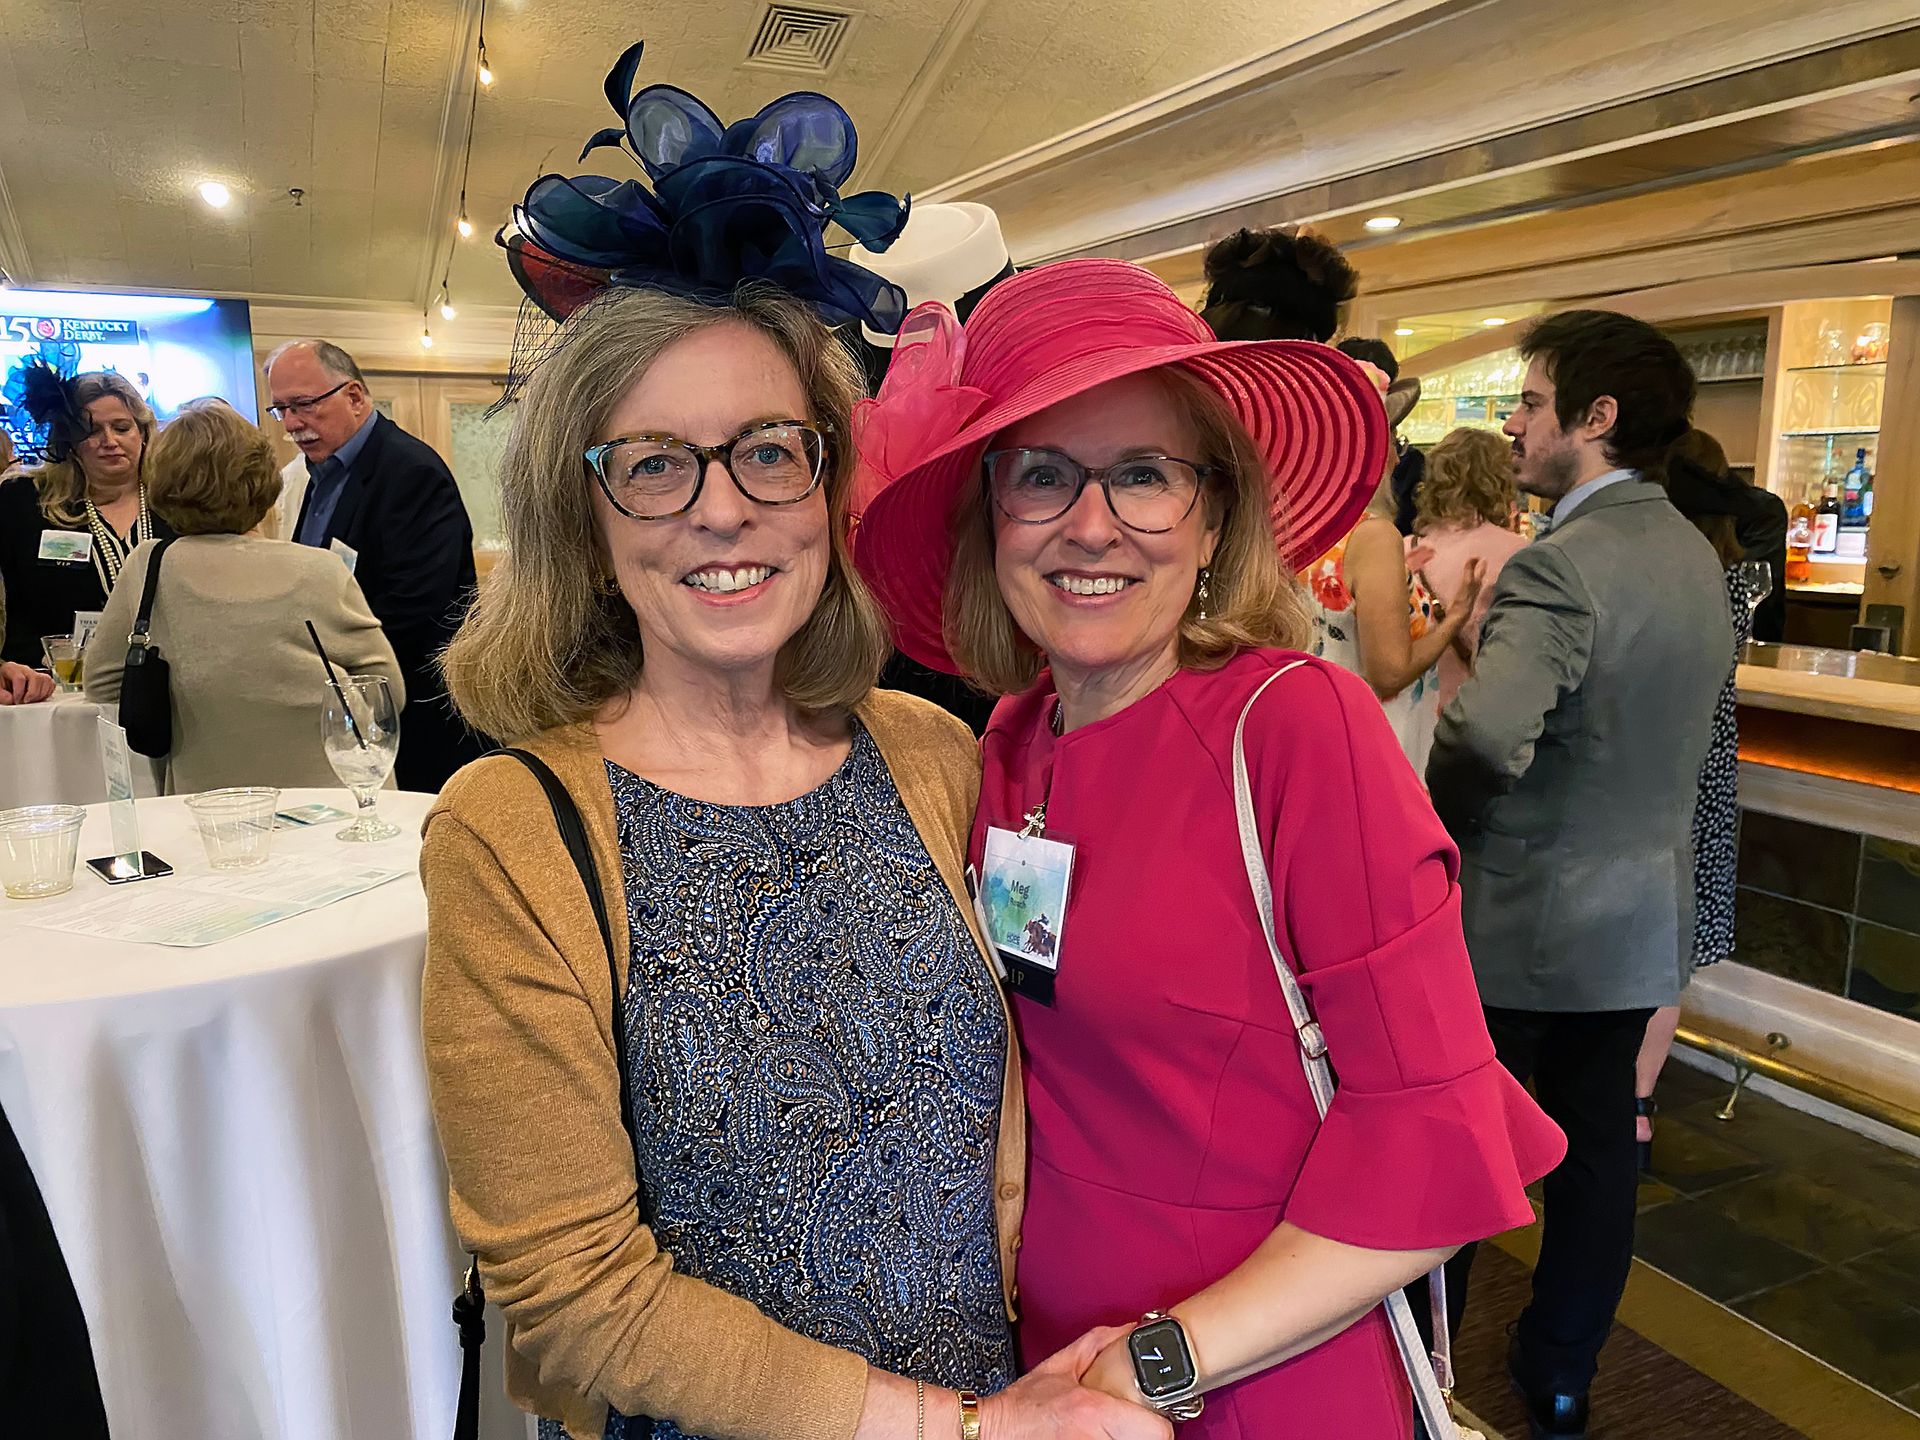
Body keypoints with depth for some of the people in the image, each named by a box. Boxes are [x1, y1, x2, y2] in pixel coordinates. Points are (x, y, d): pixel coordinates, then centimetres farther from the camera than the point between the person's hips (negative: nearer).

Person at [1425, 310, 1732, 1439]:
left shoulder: (1560, 566, -23)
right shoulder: (1696, 556, 5)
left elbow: (1488, 735, -38)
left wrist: (1441, 811, -18)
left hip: (1520, 920, -8)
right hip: (1644, 917, 8)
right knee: (1597, 1149, 18)